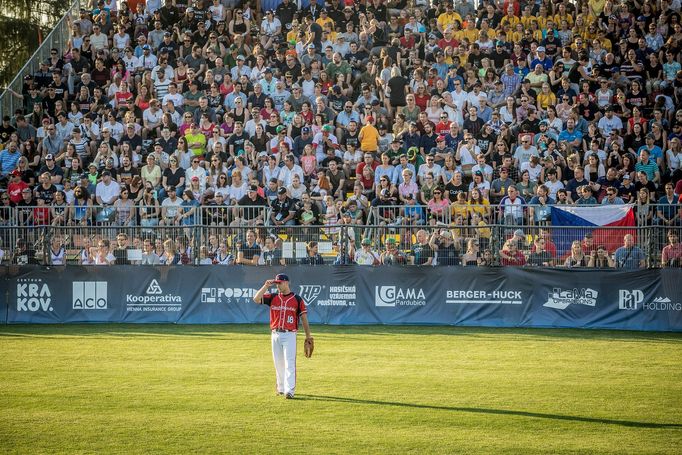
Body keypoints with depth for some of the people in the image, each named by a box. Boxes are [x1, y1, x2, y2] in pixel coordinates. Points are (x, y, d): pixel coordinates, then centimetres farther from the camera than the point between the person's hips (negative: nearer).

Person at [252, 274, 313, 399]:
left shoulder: (297, 299, 2)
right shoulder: (272, 297, 9)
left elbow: (303, 317, 4)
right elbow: (256, 299, -2)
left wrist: (308, 336, 1)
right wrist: (266, 286, -8)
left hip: (289, 335, -4)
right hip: (275, 335, 4)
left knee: (289, 363, -11)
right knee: (278, 363, 10)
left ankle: (289, 390, -16)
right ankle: (281, 388, 21)